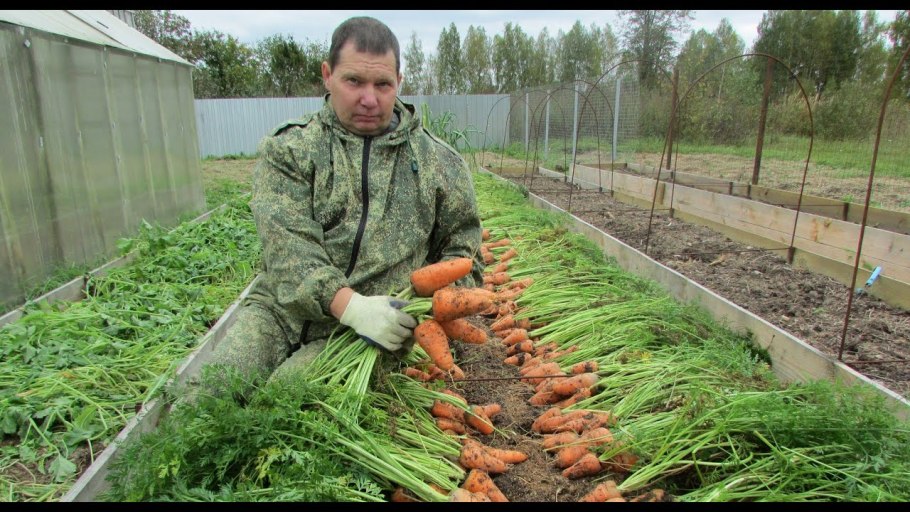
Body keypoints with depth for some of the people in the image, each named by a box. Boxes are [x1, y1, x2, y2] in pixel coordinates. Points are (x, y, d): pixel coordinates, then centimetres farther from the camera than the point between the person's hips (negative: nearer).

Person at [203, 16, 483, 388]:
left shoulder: (439, 162, 8)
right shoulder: (287, 150, 4)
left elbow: (462, 250, 13)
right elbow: (287, 245, -10)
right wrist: (350, 305, -26)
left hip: (370, 331, -1)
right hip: (279, 311, 2)